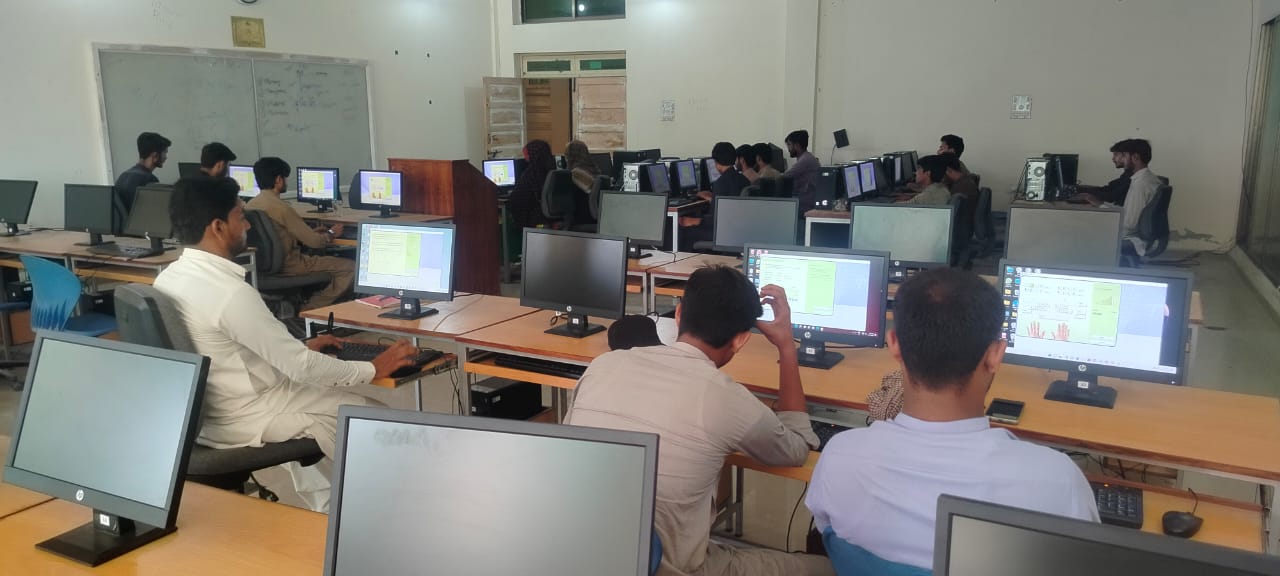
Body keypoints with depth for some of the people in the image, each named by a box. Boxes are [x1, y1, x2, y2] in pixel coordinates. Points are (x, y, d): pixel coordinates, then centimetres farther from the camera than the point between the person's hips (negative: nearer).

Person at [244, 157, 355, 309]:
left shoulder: (250, 205, 6)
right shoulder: (281, 208, -20)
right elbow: (314, 242, -15)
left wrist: (311, 232, 18)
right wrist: (331, 233, 6)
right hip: (288, 266, -10)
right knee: (351, 267, -7)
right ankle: (311, 309, -2)